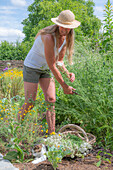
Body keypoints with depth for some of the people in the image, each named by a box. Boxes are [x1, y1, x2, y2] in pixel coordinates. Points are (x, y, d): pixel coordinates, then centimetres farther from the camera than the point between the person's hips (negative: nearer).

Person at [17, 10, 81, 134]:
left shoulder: (66, 38, -5)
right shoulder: (49, 37, -30)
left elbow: (59, 60, 4)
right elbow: (51, 65, -27)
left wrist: (67, 73, -15)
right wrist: (64, 86, -22)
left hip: (45, 70, 7)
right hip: (32, 67, -7)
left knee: (51, 100, -1)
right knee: (30, 103, -5)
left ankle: (51, 133, 6)